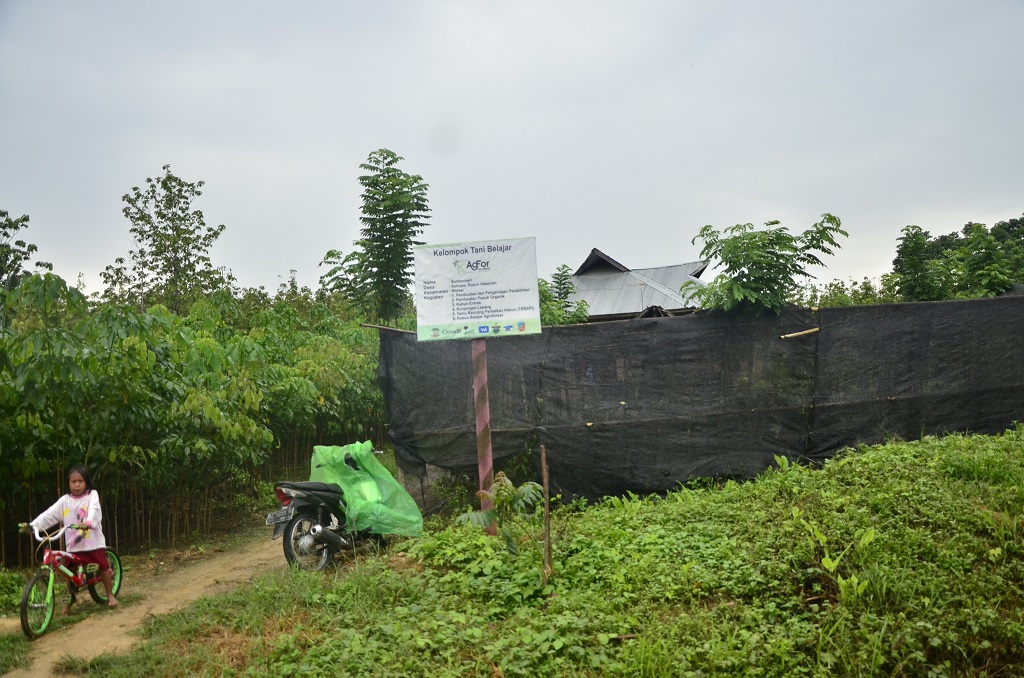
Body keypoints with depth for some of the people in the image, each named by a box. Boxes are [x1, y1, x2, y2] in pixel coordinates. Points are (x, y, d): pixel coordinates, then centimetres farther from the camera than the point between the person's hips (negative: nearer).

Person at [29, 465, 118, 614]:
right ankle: (71, 600, 24)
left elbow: (93, 510, -23)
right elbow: (49, 514, -6)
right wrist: (32, 525, -20)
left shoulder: (92, 495, -5)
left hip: (94, 541, -2)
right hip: (74, 544, 2)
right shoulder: (65, 500, 2)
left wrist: (88, 522, -43)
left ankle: (110, 595, 19)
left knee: (104, 567, 4)